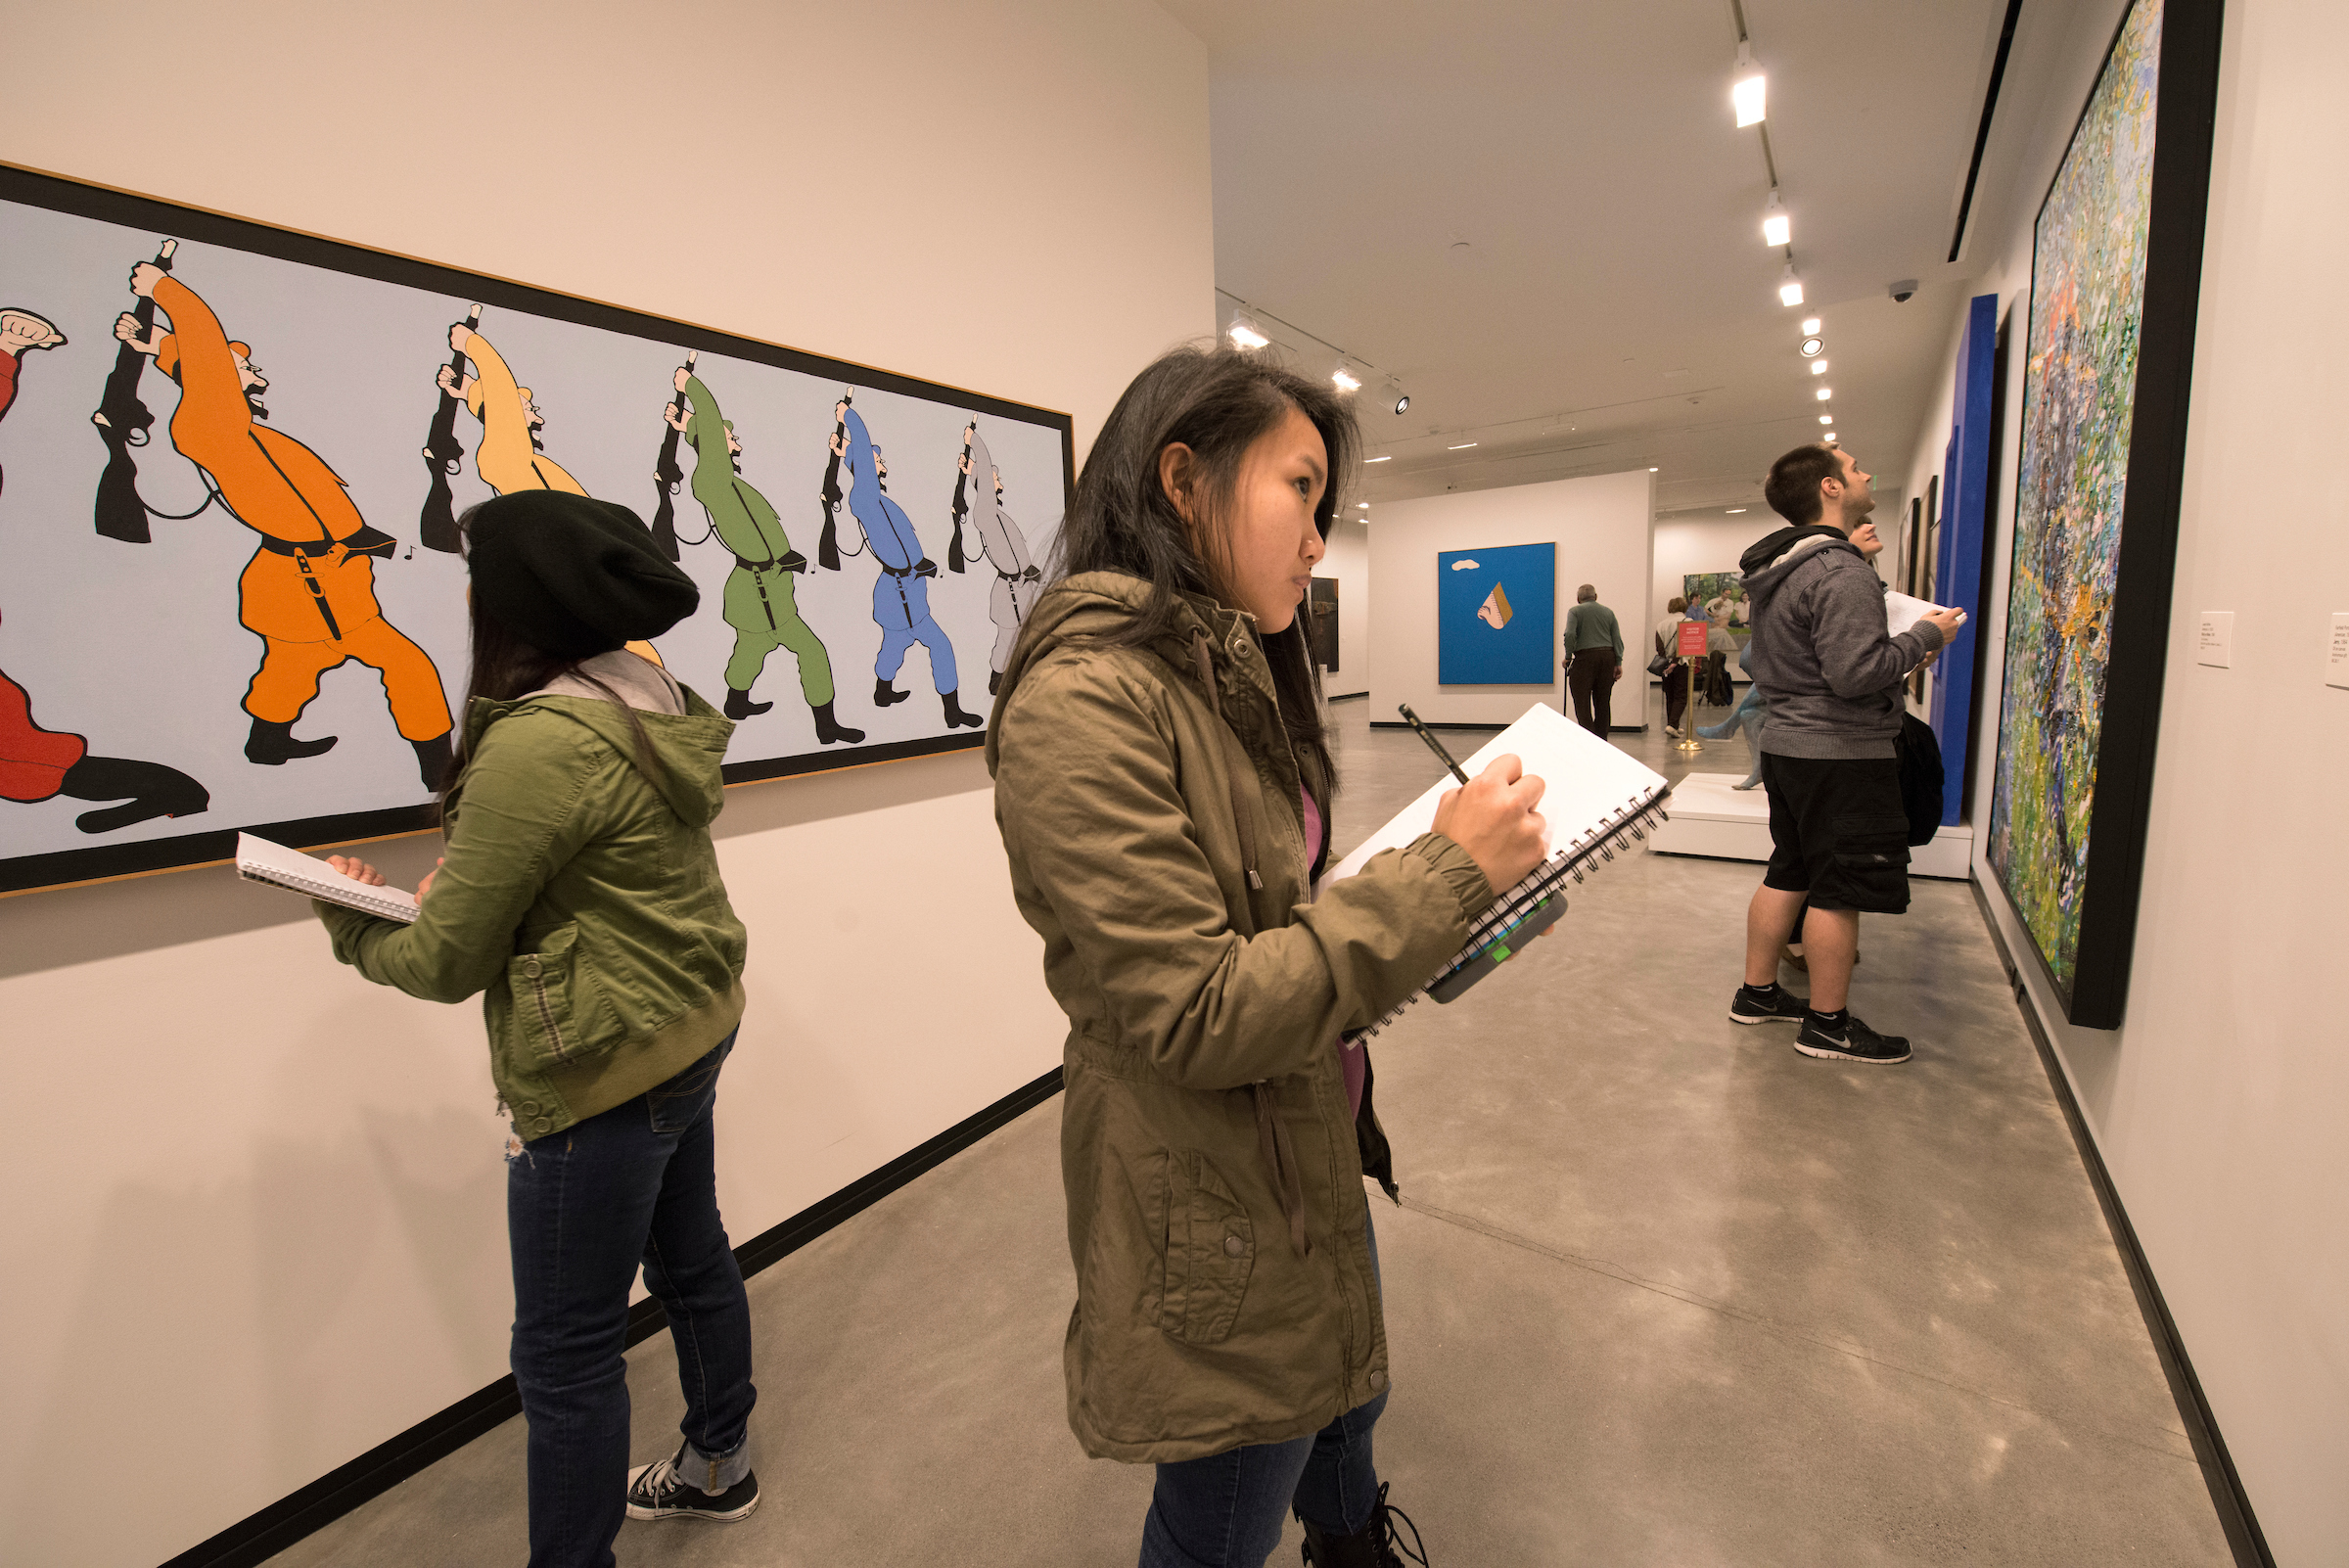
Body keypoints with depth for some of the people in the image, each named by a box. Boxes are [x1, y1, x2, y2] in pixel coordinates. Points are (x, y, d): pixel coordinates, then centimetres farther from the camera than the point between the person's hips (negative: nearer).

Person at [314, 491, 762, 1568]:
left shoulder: (539, 744, -24)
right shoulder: (659, 711, 2)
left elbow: (449, 965, -14)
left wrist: (352, 924, 4)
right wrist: (459, 890, 7)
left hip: (605, 1074, -9)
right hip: (694, 1033, 9)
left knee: (567, 1349, 10)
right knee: (692, 1258, 26)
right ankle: (719, 1468, 48)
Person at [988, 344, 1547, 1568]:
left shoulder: (1231, 677, 6)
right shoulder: (1083, 699, -26)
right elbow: (1198, 1017, -28)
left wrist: (1467, 907, -2)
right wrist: (1448, 871, -23)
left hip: (1311, 1159, 9)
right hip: (1214, 1214, -9)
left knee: (1348, 1399, 33)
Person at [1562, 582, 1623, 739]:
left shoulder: (1575, 611, 1)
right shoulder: (1608, 612, 13)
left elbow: (1570, 634, -15)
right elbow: (1617, 639, 5)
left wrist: (1568, 656, -4)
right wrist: (1618, 663, 3)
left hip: (1585, 657, -5)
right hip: (1608, 657, 5)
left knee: (1582, 703, -3)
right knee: (1603, 703, 10)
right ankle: (1602, 742, 14)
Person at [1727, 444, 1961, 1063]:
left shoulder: (1778, 570, 12)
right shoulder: (1842, 572, -18)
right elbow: (1856, 672, -24)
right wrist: (1926, 635, -9)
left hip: (1787, 744, 10)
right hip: (1841, 754, -10)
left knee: (1788, 873, 17)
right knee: (1840, 890, 0)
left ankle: (1757, 992, 26)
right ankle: (1827, 1024, 11)